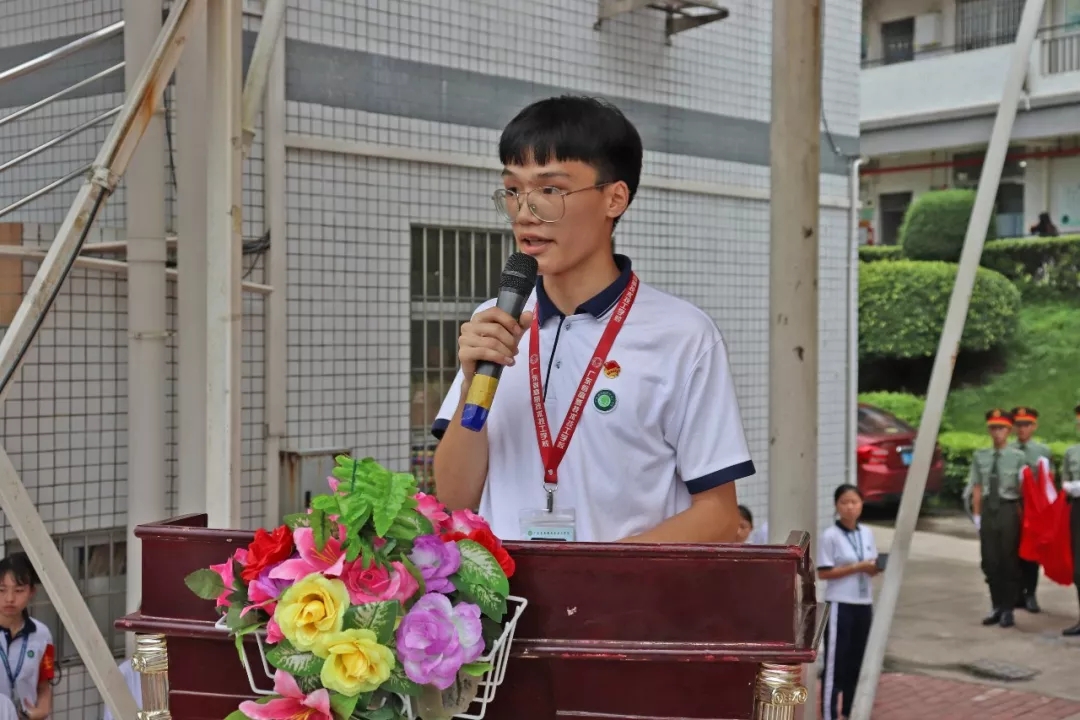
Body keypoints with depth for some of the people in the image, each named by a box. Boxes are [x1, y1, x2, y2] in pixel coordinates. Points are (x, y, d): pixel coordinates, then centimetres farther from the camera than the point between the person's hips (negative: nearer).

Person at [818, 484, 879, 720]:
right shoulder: (830, 535, -10)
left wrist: (874, 568, -10)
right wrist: (856, 568, -18)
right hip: (840, 605, -6)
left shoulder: (867, 533, 8)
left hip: (864, 604, 6)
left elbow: (871, 569, 13)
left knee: (858, 659, 12)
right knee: (835, 661, -2)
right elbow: (823, 573, -13)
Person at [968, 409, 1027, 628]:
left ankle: (1008, 610, 14)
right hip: (988, 510, 4)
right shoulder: (980, 456, 5)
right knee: (990, 562, 9)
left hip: (1008, 510, -4)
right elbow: (977, 488, 7)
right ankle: (996, 607, 22)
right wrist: (977, 515, 6)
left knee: (1009, 561, 4)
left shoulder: (1018, 457, -6)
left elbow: (1023, 489, -3)